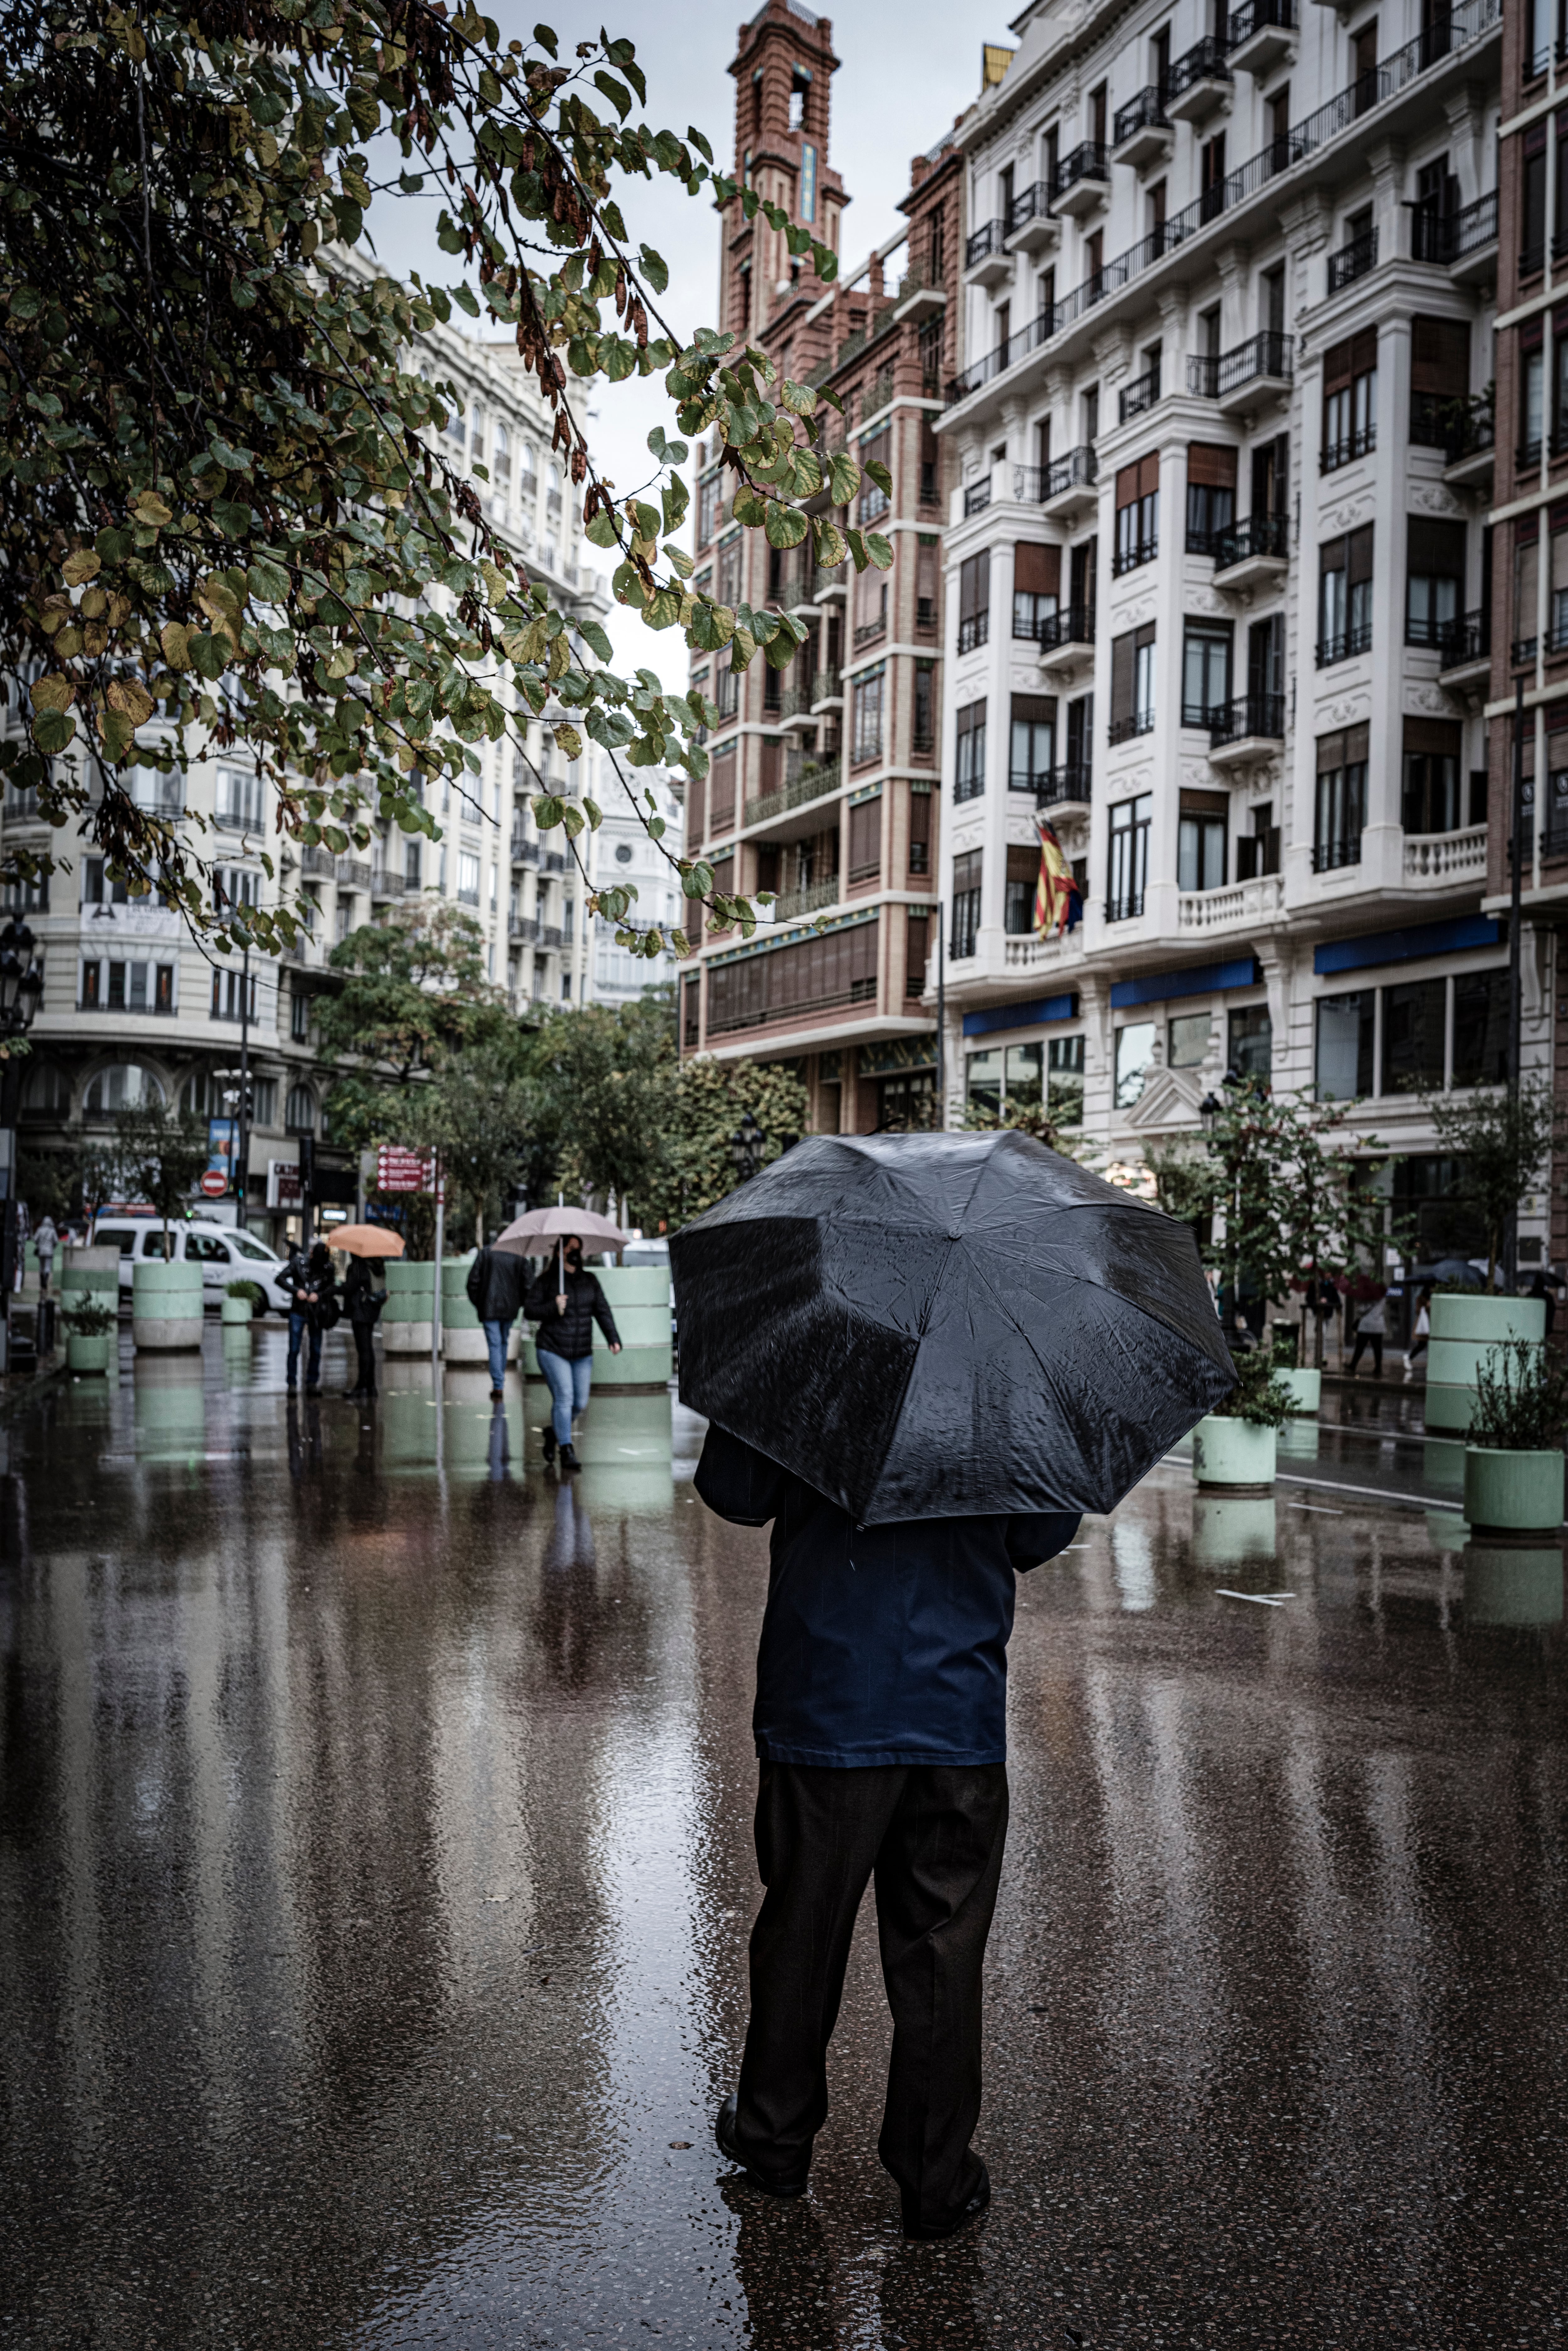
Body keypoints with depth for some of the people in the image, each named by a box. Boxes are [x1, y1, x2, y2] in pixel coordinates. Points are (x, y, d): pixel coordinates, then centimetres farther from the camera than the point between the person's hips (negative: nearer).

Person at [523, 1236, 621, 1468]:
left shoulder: (590, 1281, 9)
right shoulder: (547, 1281, -4)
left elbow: (603, 1311, 6)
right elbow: (529, 1310, -5)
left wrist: (614, 1338, -6)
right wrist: (553, 1307, -21)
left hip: (582, 1353, 5)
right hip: (552, 1351, -5)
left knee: (581, 1403, 5)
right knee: (564, 1398, -15)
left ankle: (554, 1432, 32)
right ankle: (566, 1451, -10)